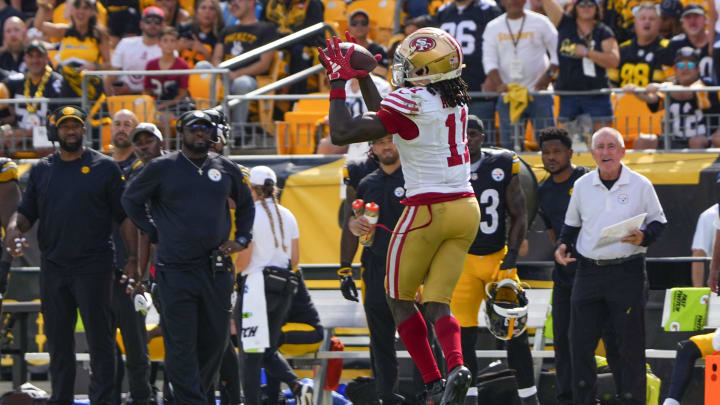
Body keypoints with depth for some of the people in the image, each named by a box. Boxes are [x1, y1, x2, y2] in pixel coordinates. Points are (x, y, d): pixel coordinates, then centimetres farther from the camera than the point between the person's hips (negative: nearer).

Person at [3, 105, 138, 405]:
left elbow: (125, 217, 3)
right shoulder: (41, 170, 13)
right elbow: (27, 212, 14)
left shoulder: (104, 167, 3)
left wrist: (133, 259, -3)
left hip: (93, 268, -4)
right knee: (58, 340, 9)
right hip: (53, 268, 4)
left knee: (100, 338, -5)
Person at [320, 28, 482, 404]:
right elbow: (387, 119, 24)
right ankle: (456, 365, -20)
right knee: (437, 303, 8)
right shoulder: (455, 101, 8)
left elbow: (341, 133, -15)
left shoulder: (411, 102, -16)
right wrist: (362, 76, 28)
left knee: (400, 298, 11)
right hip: (466, 208, 7)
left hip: (429, 210, -7)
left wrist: (339, 81, -4)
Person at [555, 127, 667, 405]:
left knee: (629, 343, -1)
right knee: (580, 341, 3)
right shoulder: (582, 186, 9)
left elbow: (658, 222, 6)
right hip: (589, 272, 3)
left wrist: (643, 238, -13)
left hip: (628, 272, -3)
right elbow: (572, 224, 21)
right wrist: (563, 246, 4)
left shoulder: (640, 185, 0)